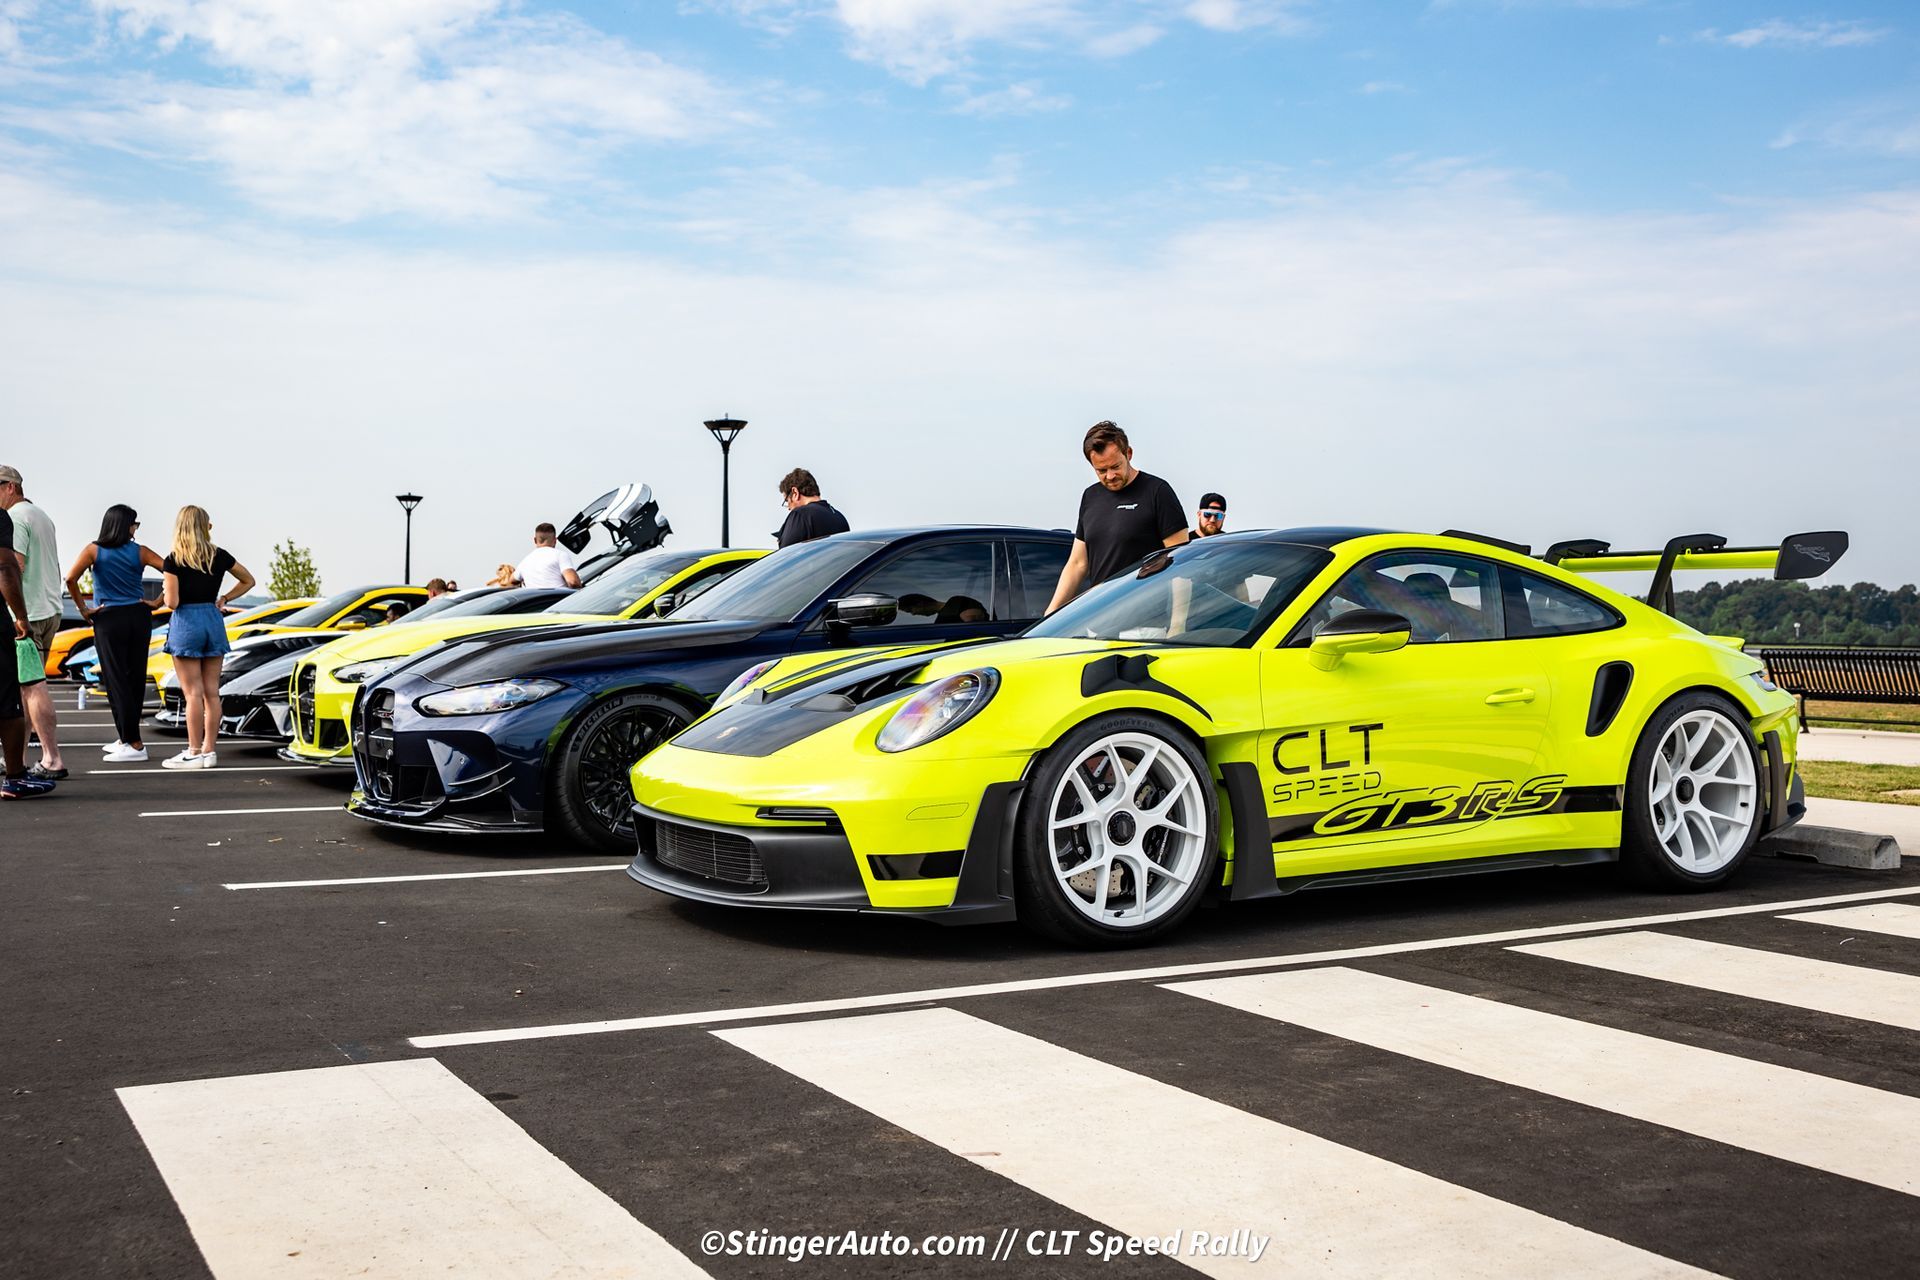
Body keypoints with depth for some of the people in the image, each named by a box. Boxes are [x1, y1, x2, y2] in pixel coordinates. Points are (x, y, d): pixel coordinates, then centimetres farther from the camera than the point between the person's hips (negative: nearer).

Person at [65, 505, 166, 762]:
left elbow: (71, 578, -15)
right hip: (138, 617, 3)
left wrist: (83, 608, -6)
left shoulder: (94, 550, -3)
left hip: (109, 619, -3)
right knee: (135, 678, 12)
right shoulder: (139, 552, 1)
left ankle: (134, 745, -4)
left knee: (116, 681, -1)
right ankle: (125, 738, 22)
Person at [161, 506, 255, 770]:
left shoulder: (173, 562, -9)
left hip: (186, 623, -4)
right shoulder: (220, 556, 5)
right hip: (213, 620, 4)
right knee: (211, 691, 7)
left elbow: (172, 602, -12)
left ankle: (194, 754, 0)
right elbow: (248, 581, 17)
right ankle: (209, 751, 11)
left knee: (193, 693, -3)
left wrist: (166, 588, 7)